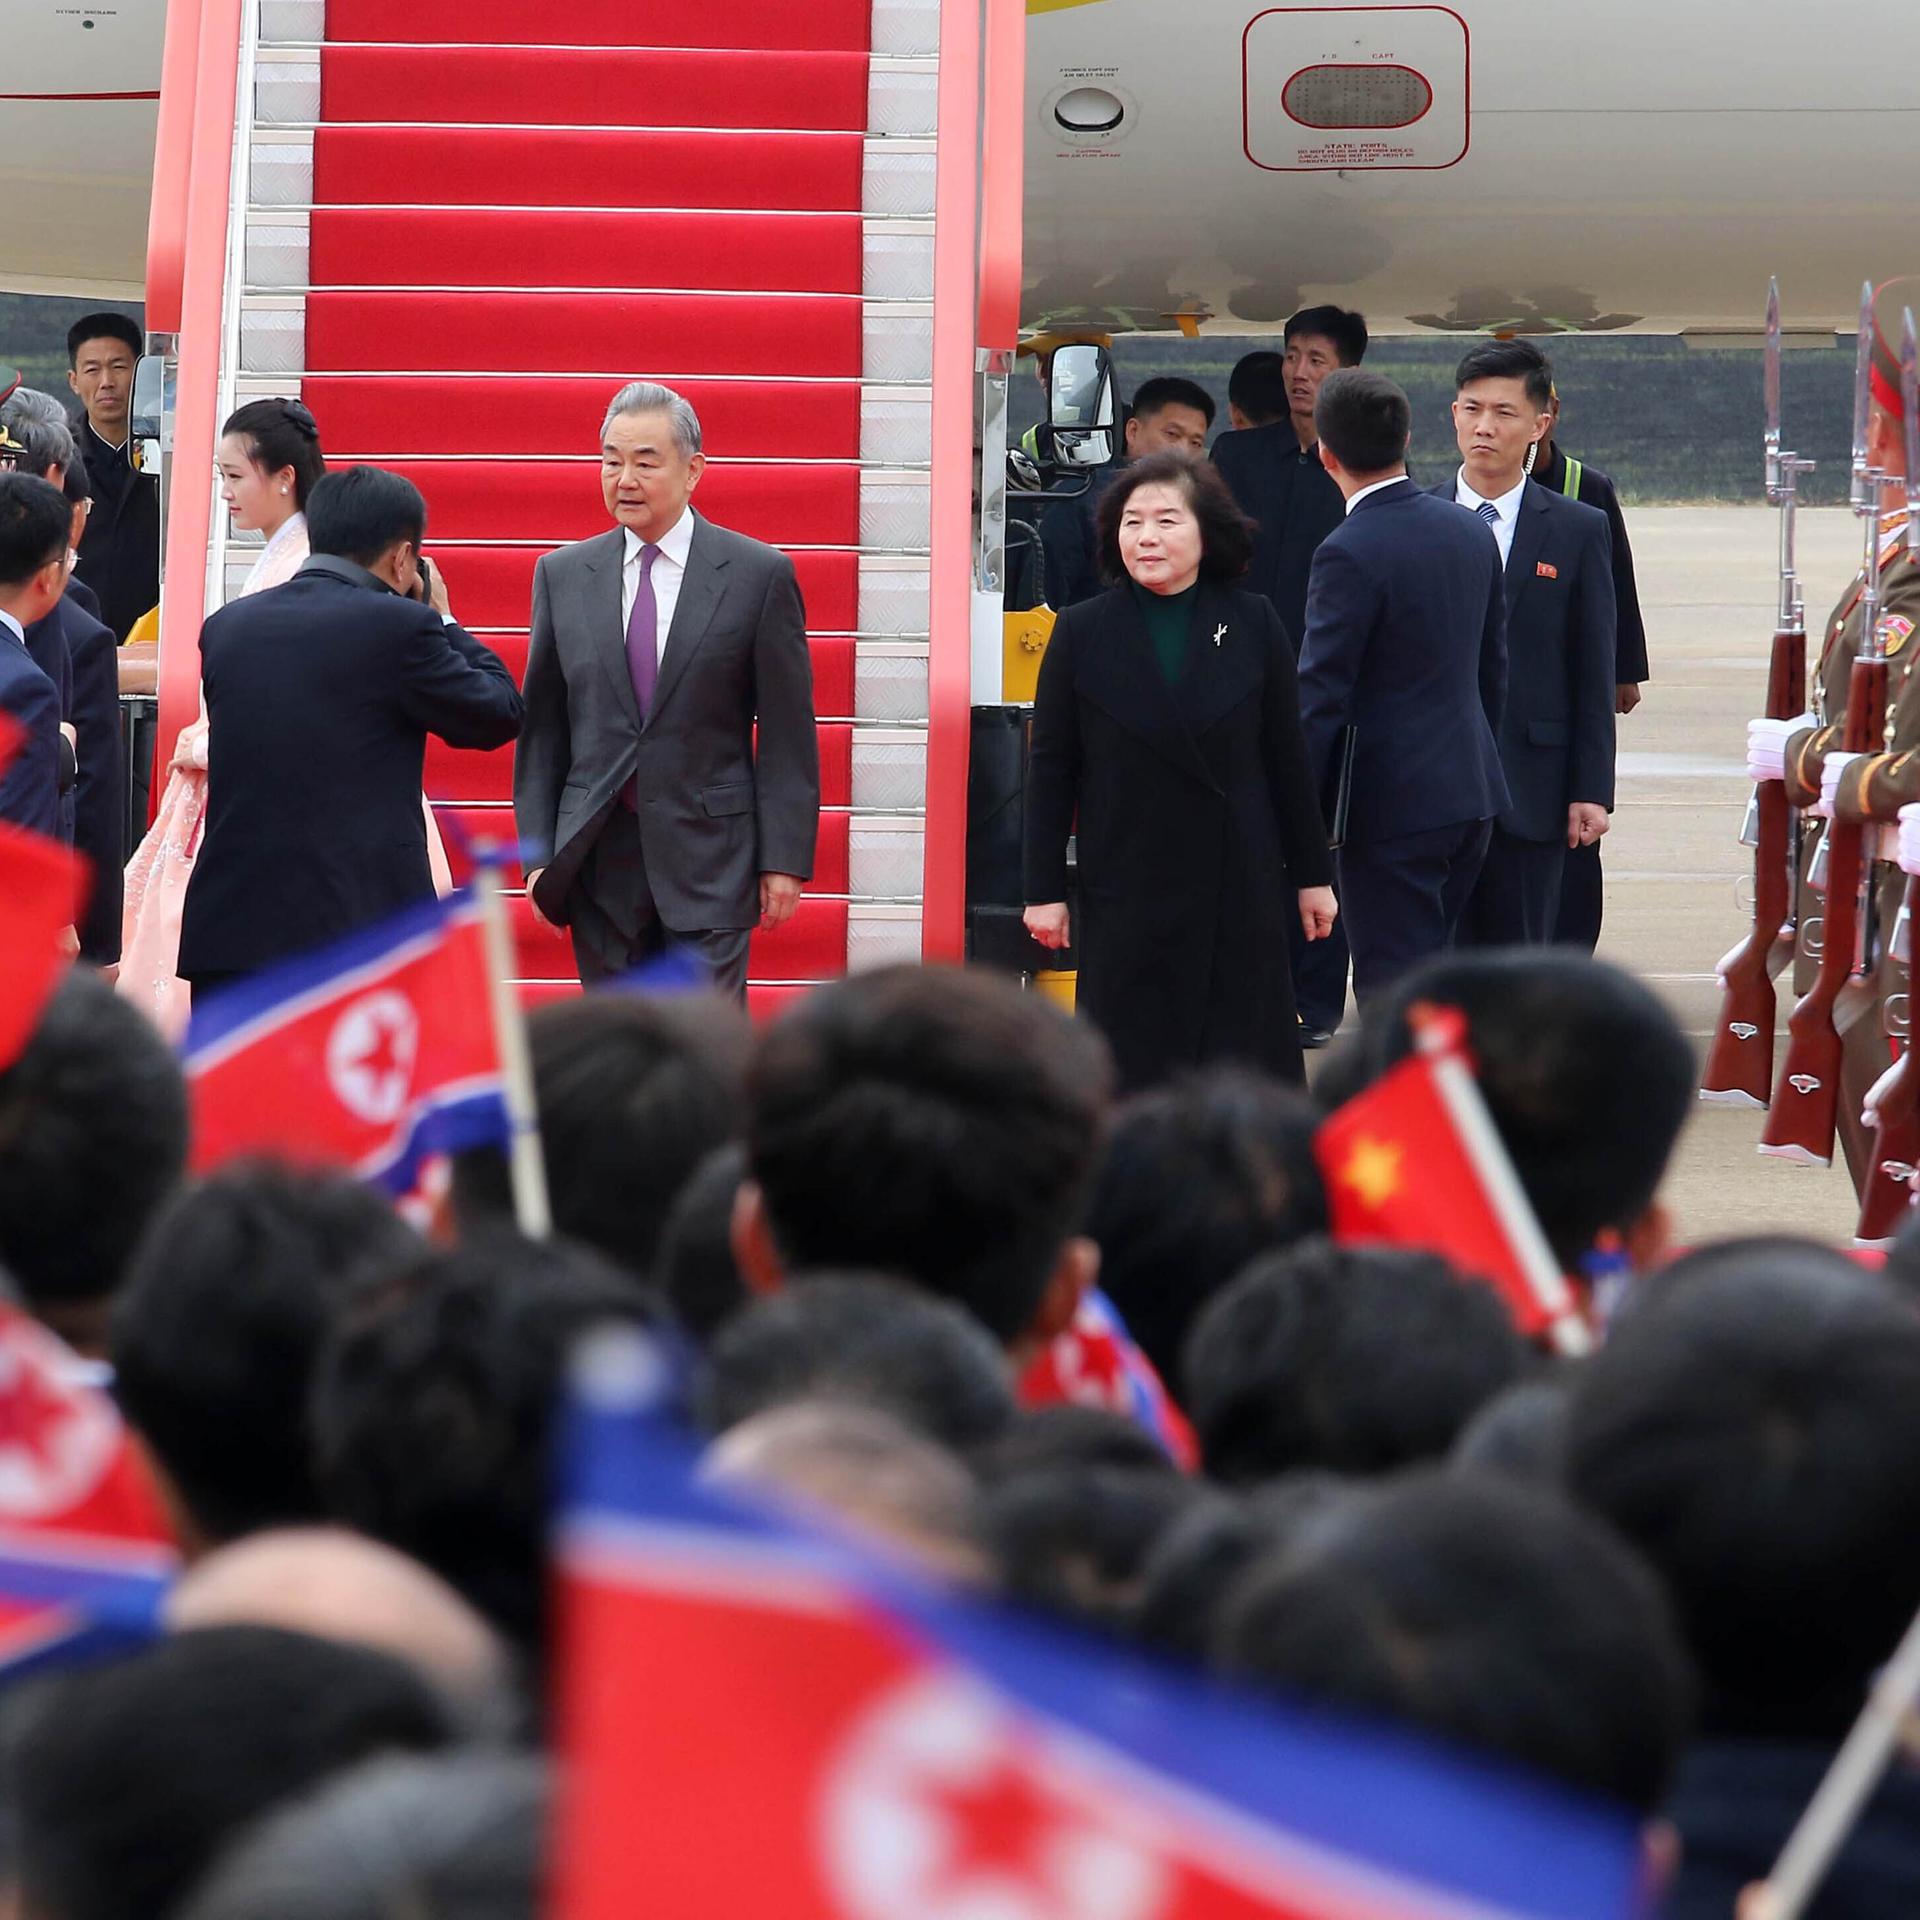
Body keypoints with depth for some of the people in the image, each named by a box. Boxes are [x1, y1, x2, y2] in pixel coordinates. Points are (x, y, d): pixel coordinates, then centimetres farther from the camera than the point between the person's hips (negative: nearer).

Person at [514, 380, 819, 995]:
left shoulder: (761, 575, -1)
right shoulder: (561, 576, 8)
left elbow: (787, 737, -1)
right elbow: (542, 730, 10)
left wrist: (784, 860, -5)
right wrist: (538, 853, 5)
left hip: (710, 858, -3)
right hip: (598, 856, 3)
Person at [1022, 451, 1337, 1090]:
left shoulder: (1252, 625, 2)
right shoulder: (1082, 633, 1)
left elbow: (1288, 759, 6)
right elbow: (1051, 769, 3)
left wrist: (1312, 875, 7)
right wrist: (1044, 890, 0)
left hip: (1240, 893, 0)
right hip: (1124, 890, 0)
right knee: (1131, 1067, 2)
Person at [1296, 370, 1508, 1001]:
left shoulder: (1350, 553, -17)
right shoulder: (1470, 534, 8)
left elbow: (1320, 696, -16)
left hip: (1391, 805, -8)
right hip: (1471, 794, 8)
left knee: (1392, 988, -3)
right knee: (1428, 969, 17)